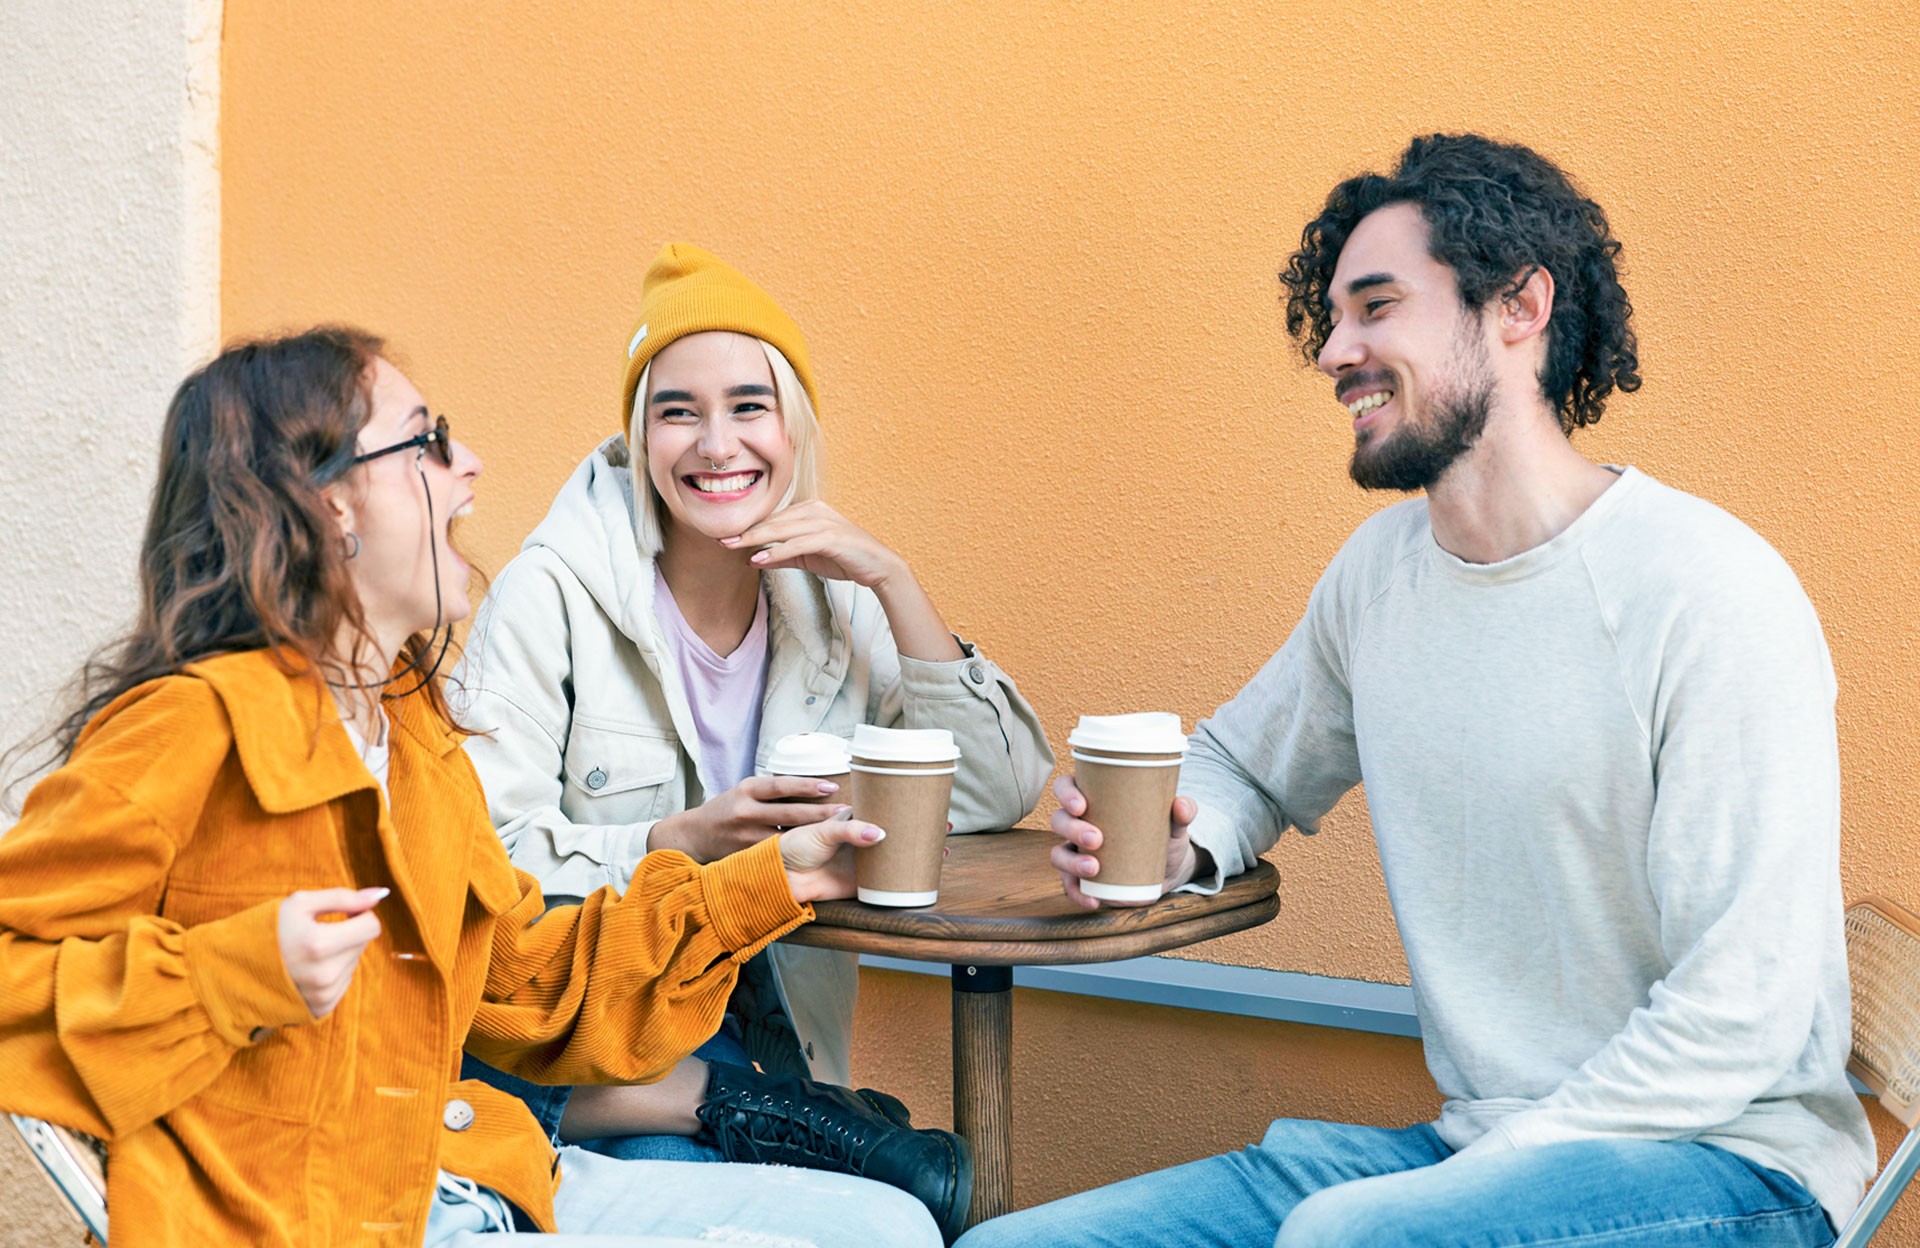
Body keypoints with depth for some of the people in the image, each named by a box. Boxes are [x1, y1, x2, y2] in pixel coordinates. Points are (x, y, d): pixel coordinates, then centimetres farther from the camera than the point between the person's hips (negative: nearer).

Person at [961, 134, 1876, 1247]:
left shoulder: (1712, 592, -15)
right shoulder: (1382, 569, 7)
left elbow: (1739, 1016, -18)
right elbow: (1241, 764, 25)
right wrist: (1180, 846, 2)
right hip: (1476, 1147, 6)